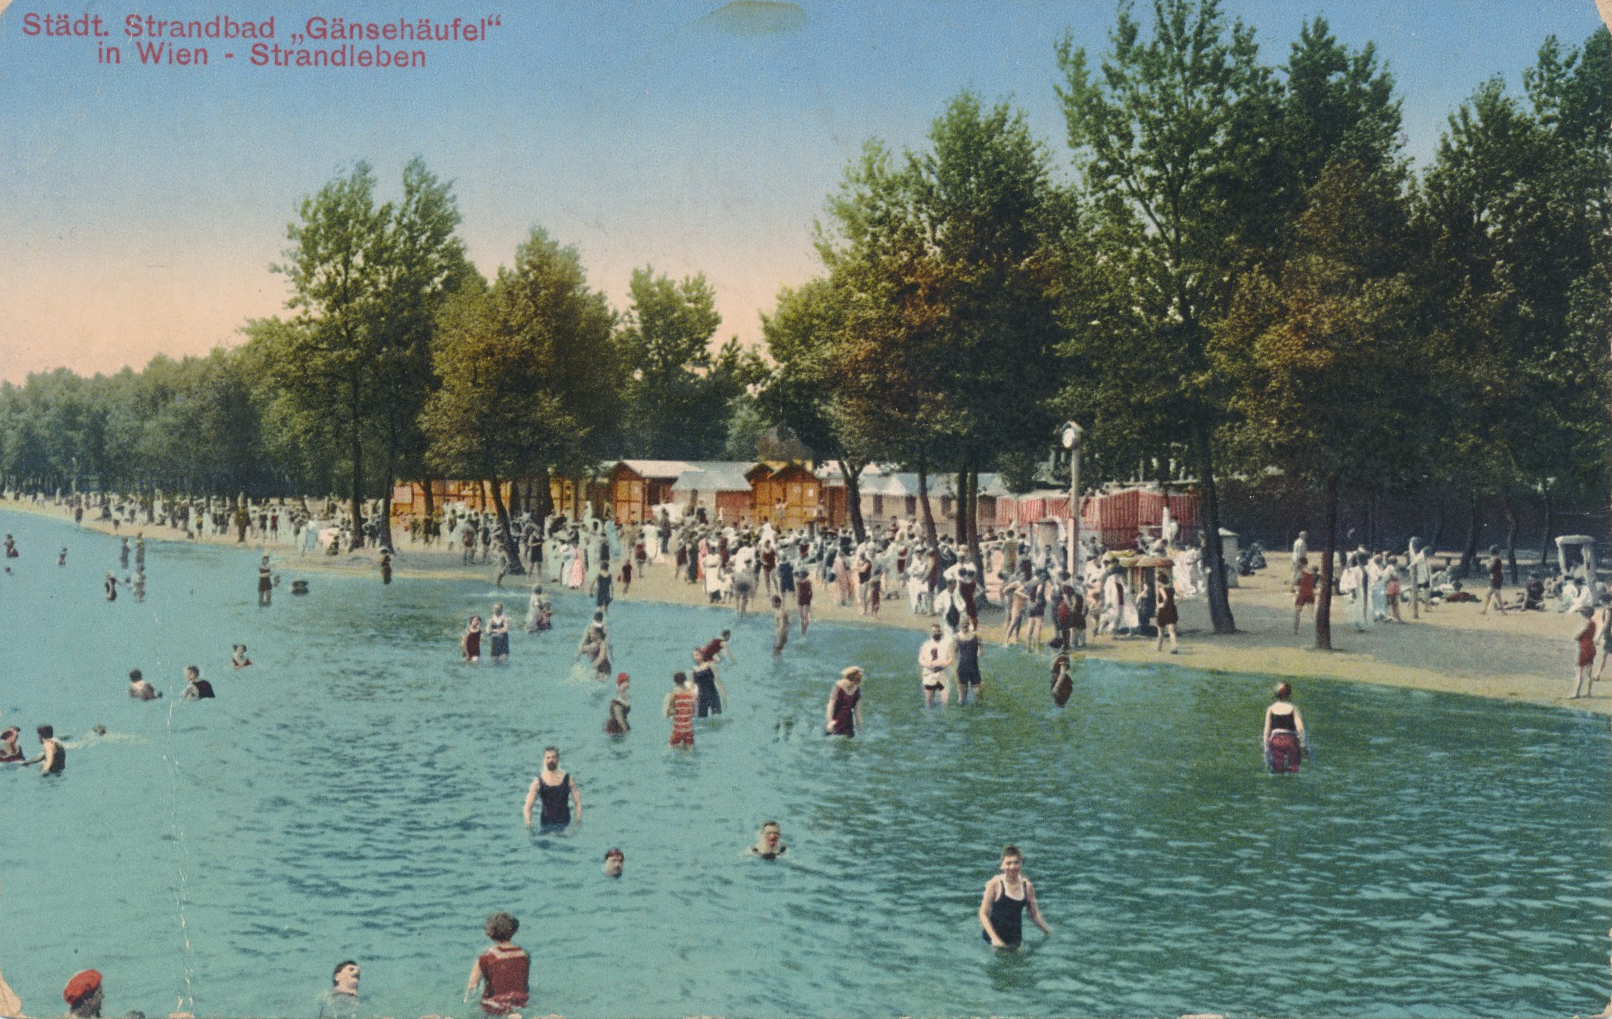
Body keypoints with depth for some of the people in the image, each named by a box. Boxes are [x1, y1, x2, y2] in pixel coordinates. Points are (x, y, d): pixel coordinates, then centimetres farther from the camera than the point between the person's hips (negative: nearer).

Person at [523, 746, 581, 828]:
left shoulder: (568, 780, 0)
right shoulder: (538, 782, -1)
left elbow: (577, 802, 1)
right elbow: (528, 806, -3)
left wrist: (578, 820, -11)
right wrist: (528, 821, -19)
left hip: (564, 822, 0)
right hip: (546, 823, 0)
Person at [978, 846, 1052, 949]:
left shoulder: (1027, 886, 3)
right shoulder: (995, 884, -7)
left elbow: (1034, 914, 13)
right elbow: (983, 914, -7)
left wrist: (1046, 930, -1)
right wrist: (994, 938, -16)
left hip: (1016, 937, 3)